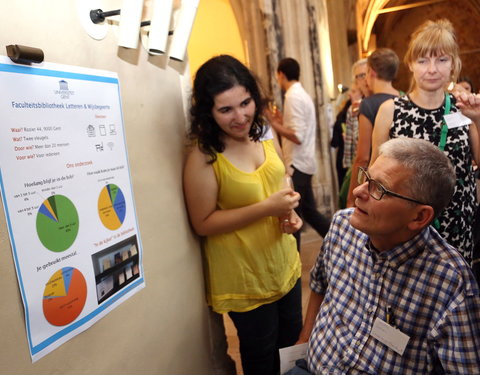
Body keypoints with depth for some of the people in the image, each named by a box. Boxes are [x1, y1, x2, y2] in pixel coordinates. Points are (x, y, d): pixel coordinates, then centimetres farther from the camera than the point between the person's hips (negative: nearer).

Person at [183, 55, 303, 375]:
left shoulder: (266, 140, -2)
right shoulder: (204, 159, -22)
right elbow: (203, 224, -21)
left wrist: (290, 213, -7)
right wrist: (266, 208, -28)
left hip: (284, 264, 7)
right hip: (244, 277, -6)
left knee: (292, 338, 26)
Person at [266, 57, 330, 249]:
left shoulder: (293, 96, -15)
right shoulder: (302, 94, 16)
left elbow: (298, 136, -21)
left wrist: (273, 122, -15)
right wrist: (281, 121, 16)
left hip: (297, 165, -10)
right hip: (302, 163, 10)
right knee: (309, 211, 17)